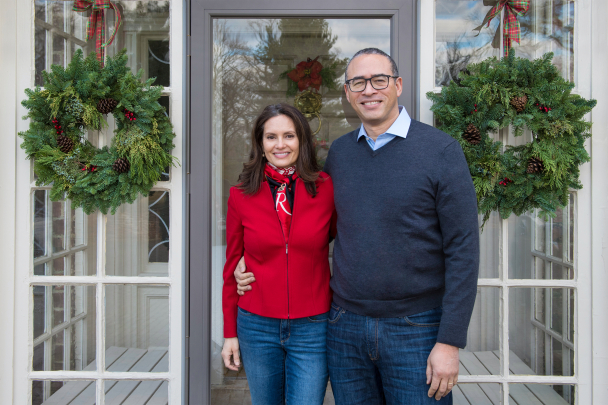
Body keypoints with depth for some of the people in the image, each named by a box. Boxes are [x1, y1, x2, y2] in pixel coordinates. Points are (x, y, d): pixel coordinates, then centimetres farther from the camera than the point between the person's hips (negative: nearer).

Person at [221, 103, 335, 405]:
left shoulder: (326, 188, -5)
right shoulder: (242, 195, -2)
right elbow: (232, 265, 5)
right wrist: (230, 332, 7)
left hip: (312, 327, -1)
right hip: (257, 326, 2)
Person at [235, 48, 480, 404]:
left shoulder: (442, 150, -8)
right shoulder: (339, 152, 6)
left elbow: (462, 251, -10)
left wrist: (450, 341, -13)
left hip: (415, 331, -4)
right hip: (346, 327, 4)